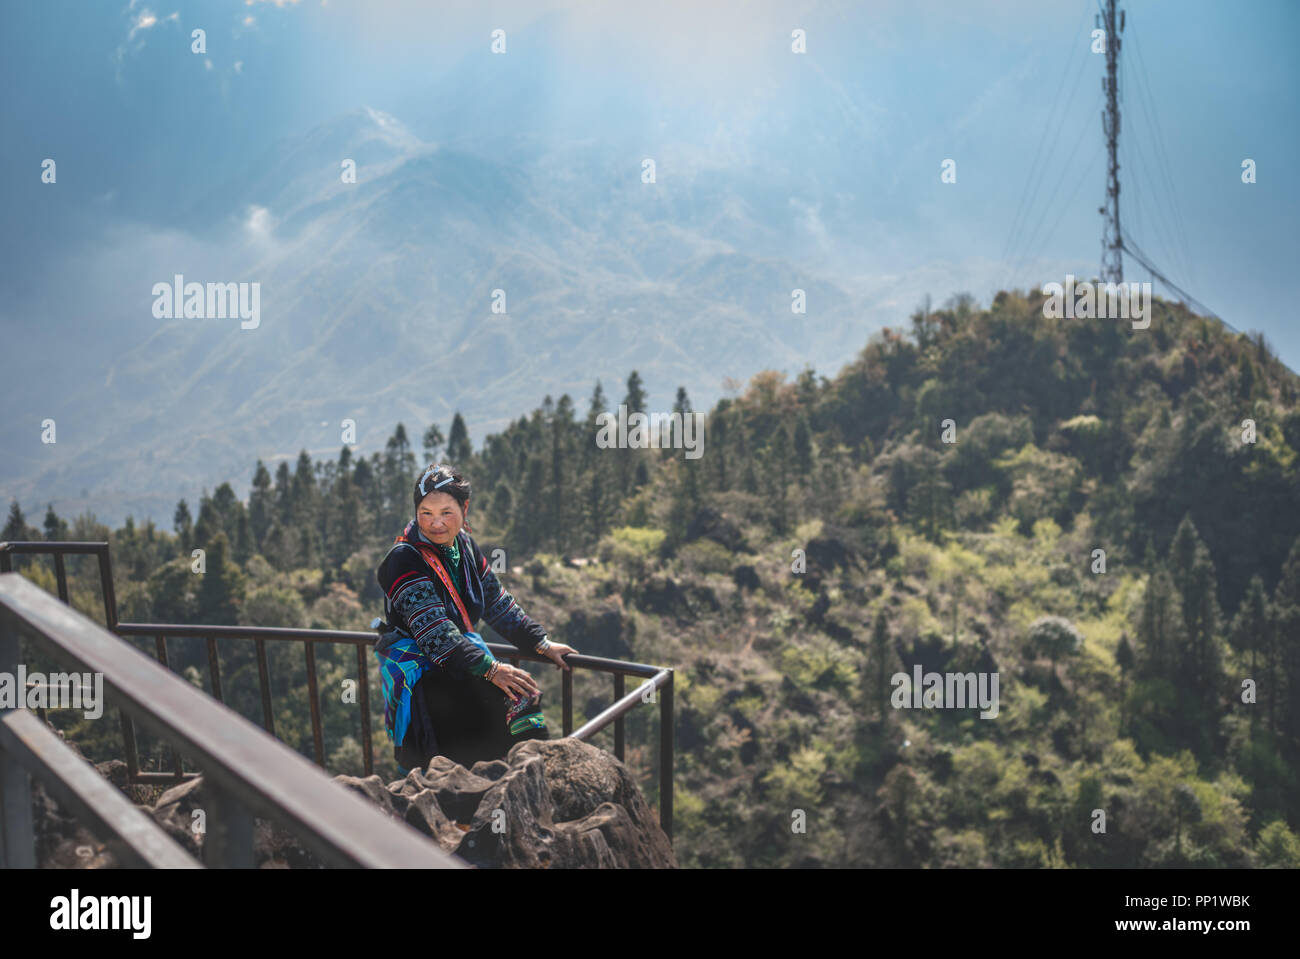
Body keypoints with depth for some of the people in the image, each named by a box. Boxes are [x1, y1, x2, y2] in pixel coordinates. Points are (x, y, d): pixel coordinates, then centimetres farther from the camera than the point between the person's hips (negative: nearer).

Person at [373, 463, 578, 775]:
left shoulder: (465, 547, 8)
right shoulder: (404, 560, -15)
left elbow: (499, 604, 20)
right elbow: (435, 632, -23)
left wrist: (542, 644, 16)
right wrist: (489, 669, -29)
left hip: (464, 650, 7)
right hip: (417, 666, -7)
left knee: (521, 695, -13)